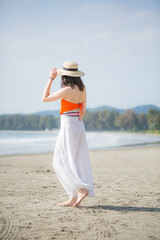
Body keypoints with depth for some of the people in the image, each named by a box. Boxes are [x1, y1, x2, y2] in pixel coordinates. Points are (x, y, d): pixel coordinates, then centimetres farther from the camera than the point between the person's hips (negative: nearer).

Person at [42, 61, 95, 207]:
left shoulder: (67, 90, -16)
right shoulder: (82, 89, 7)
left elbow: (45, 98, -6)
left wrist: (51, 78, -2)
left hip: (68, 125, -8)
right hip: (80, 125, 8)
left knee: (62, 162, -1)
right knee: (77, 162, 7)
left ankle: (81, 189, -12)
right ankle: (73, 198, 9)